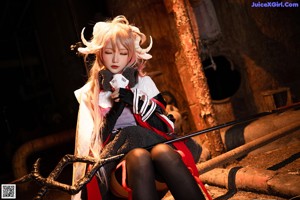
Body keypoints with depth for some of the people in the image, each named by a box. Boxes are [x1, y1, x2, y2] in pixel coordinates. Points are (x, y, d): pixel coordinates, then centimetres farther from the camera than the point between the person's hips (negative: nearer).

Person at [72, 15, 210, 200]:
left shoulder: (144, 82, 15)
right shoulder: (89, 93, 13)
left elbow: (165, 126, 6)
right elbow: (92, 140, 4)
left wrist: (136, 101, -7)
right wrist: (117, 106, -7)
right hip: (116, 161, -1)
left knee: (163, 152, -35)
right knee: (139, 157, -36)